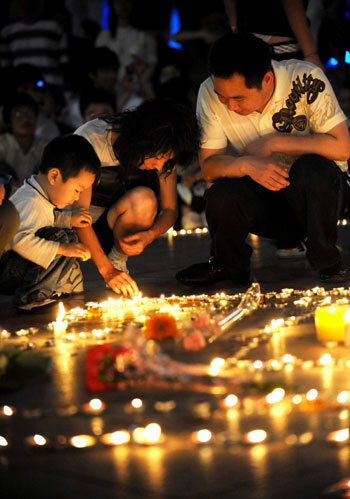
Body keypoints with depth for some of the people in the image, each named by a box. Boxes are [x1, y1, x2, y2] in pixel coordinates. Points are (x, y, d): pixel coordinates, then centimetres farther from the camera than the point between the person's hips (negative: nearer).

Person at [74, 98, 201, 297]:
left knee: (145, 199, -32)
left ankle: (118, 260, -8)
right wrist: (106, 270, -35)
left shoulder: (163, 151, -14)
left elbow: (170, 210, -7)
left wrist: (150, 235, -31)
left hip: (114, 225, 3)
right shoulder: (92, 139, -27)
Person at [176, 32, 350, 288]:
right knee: (222, 194, -29)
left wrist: (274, 142, -23)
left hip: (315, 191, -2)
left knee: (311, 168, -35)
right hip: (262, 197, 2)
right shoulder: (210, 94, -11)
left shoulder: (306, 80, -19)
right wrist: (247, 165, -32)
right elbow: (209, 165, -11)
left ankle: (327, 262, -11)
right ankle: (228, 265, 4)